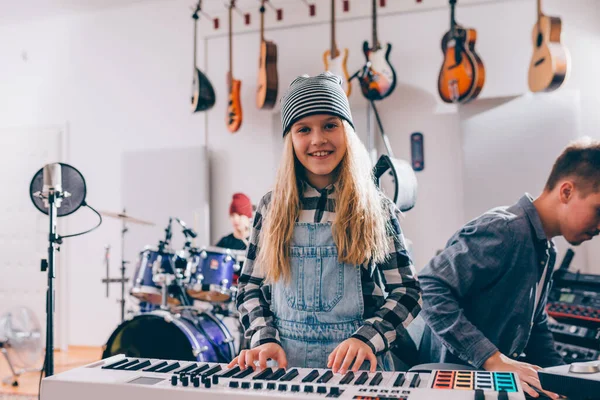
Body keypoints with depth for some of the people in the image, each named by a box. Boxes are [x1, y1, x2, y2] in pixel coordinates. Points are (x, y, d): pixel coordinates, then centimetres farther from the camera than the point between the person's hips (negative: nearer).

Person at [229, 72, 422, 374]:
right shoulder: (271, 207, 8)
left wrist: (366, 338, -11)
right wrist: (264, 339, -5)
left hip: (355, 364, -1)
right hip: (283, 362, 1)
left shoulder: (376, 208, 4)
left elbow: (406, 291, 3)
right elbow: (250, 287, 11)